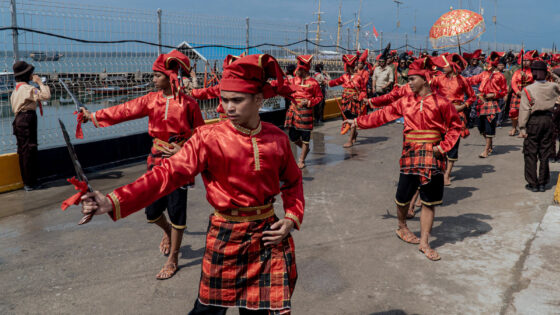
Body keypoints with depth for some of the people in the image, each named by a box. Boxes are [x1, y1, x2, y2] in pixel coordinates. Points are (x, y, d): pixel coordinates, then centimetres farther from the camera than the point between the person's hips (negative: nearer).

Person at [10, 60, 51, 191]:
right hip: (28, 119, -9)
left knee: (23, 151, 11)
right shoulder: (28, 88, -12)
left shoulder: (16, 89, 17)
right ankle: (30, 183, -2)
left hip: (18, 120, 10)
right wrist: (40, 83, -11)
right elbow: (46, 96, -23)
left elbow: (14, 107, 19)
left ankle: (26, 182, 18)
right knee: (30, 150, -6)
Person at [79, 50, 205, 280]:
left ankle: (172, 259, 15)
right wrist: (94, 116, 0)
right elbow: (124, 110, 3)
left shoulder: (187, 103, -6)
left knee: (176, 207, -1)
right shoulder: (151, 99, 5)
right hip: (157, 158, 4)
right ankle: (168, 231, 41)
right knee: (152, 211, 5)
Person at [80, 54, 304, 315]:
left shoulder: (277, 138, -2)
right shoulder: (209, 138, -12)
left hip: (268, 234, 3)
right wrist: (113, 202, -33)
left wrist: (292, 218, -4)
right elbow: (169, 173, -22)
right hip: (226, 236, -2)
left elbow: (293, 181, 13)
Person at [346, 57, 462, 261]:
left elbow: (455, 126, 3)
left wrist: (444, 146, -8)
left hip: (433, 157, -2)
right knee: (403, 197, 8)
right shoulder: (405, 102, 5)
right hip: (410, 155, 2)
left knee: (429, 202, 3)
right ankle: (402, 228, 37)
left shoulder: (441, 102, -3)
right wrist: (358, 122, 8)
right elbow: (383, 115, 9)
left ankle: (424, 243, 13)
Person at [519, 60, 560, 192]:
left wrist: (522, 128, -8)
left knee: (530, 154, 5)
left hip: (533, 121, -3)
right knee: (545, 153, 11)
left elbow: (525, 110, -11)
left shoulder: (527, 89, -9)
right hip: (548, 120, 3)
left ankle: (533, 184, 7)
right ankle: (543, 183, 16)